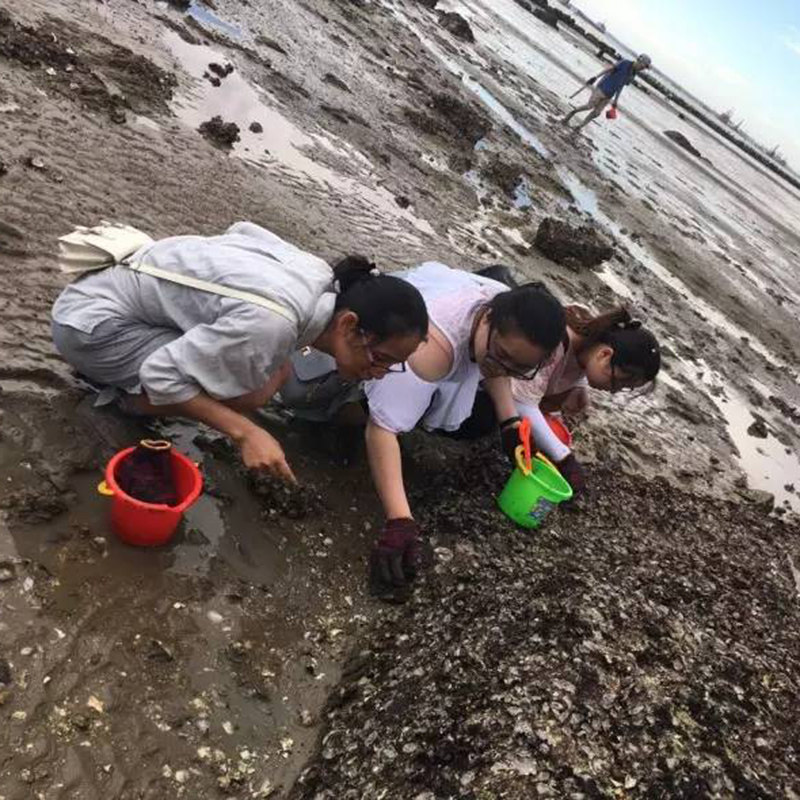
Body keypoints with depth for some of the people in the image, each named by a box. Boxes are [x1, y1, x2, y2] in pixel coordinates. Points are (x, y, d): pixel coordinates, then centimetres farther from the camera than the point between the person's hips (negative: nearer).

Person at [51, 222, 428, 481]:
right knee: (252, 389, -24)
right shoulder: (272, 323, -34)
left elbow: (243, 230, 10)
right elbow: (160, 376, -26)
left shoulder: (322, 277, -8)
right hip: (91, 320, -8)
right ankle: (123, 390, 0)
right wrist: (245, 433, -29)